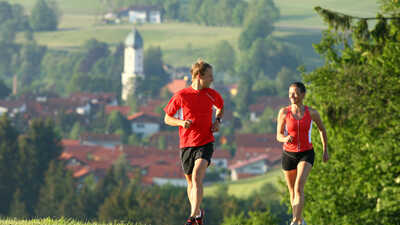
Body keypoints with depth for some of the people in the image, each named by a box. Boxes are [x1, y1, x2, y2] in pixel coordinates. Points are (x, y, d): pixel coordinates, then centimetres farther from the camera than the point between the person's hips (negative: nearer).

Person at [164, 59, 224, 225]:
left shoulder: (212, 95, 3)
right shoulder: (181, 96, -5)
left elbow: (221, 107, 27)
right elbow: (167, 118, 4)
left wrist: (217, 120, 8)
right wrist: (181, 122, -15)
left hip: (205, 143, -1)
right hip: (186, 144, 1)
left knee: (197, 177, -21)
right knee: (190, 182, 11)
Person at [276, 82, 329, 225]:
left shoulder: (311, 113, -6)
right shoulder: (284, 113, -6)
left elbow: (322, 129, 12)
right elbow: (278, 135, -3)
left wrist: (325, 150, 16)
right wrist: (285, 139, -27)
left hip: (306, 154, -2)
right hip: (289, 154, 2)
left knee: (299, 187, -22)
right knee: (293, 192, 12)